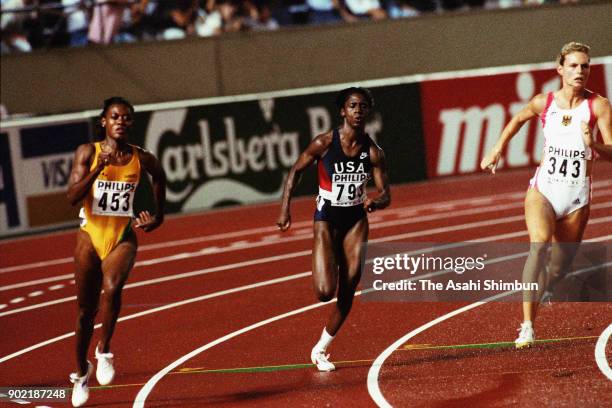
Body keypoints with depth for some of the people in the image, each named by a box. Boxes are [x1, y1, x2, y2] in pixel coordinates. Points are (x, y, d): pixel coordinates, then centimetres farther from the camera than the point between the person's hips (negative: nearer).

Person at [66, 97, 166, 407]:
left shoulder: (142, 159, -2)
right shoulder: (88, 153, -7)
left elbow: (159, 177, 20)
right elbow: (72, 196, -17)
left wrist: (158, 215, 13)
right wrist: (99, 167, -26)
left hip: (123, 237, 0)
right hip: (90, 234, 0)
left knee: (112, 288, -32)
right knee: (86, 309, 10)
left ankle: (105, 350, -12)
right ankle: (81, 372, 32)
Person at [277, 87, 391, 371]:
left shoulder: (373, 151, -7)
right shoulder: (325, 143, -14)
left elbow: (385, 195, -4)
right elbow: (296, 170, -1)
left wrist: (374, 203, -28)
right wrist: (285, 209, -8)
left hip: (356, 220, 3)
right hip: (327, 219, -3)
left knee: (348, 291, 2)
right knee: (325, 292, -16)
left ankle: (321, 348, 19)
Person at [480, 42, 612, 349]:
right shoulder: (544, 102, 2)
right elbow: (518, 119, 24)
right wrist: (498, 149, 19)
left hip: (577, 198, 0)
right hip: (543, 189, 0)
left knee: (558, 269, 8)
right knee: (539, 244, -26)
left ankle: (543, 291, 47)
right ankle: (527, 327, -29)